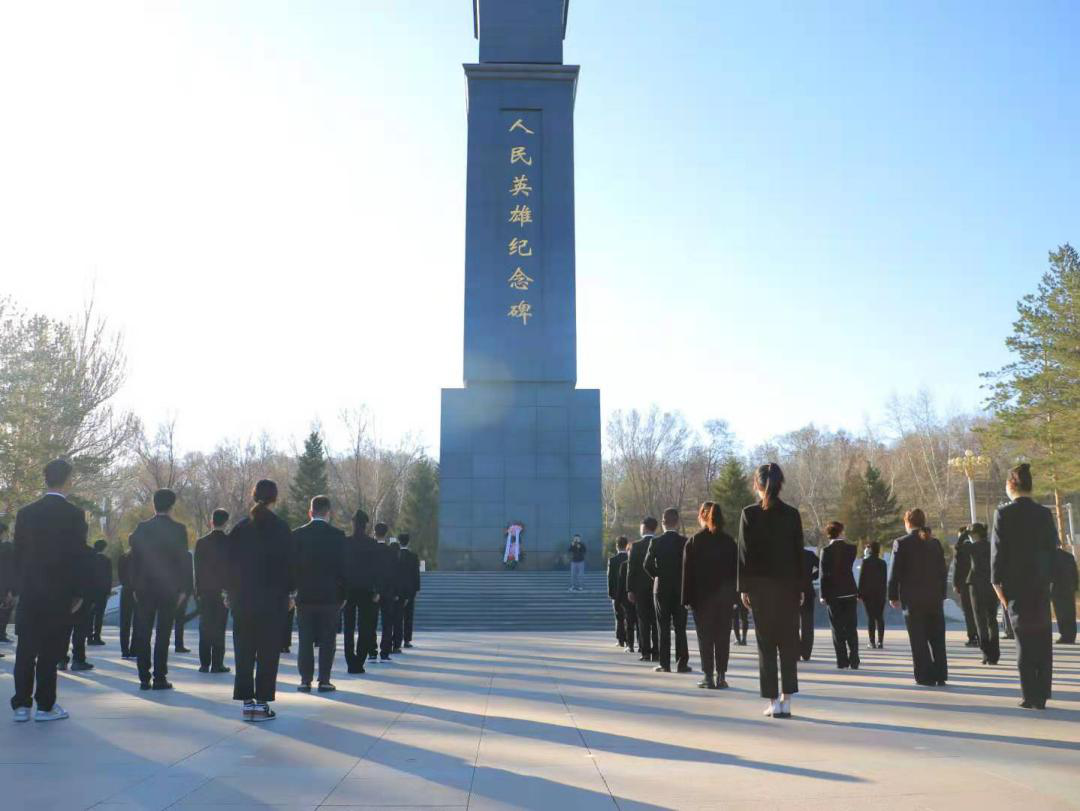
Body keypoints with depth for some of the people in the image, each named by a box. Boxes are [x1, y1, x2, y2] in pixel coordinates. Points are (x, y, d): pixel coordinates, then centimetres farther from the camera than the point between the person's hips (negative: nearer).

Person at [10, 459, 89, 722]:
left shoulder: (26, 513, 4)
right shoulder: (74, 514, -10)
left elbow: (16, 554, 7)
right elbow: (77, 556, -11)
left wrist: (25, 583, 16)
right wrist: (78, 592, -3)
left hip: (29, 592, 4)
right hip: (60, 593, -4)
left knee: (26, 649, 10)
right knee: (49, 651, 2)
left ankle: (21, 705, 13)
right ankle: (45, 705, 6)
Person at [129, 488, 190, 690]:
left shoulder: (142, 528, 1)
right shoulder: (179, 529, -5)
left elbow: (134, 559, 4)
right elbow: (184, 560, -5)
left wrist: (135, 587, 10)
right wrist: (182, 589, 1)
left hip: (145, 589, 2)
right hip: (169, 589, -2)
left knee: (143, 634, 8)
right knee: (163, 634, 2)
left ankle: (144, 679, 9)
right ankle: (159, 678, 1)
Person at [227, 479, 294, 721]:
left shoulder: (240, 527, 4)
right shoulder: (280, 528, -6)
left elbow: (230, 563, 5)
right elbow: (288, 563, -6)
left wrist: (231, 593, 11)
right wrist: (288, 593, 3)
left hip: (242, 599, 3)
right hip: (273, 599, -3)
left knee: (244, 650, 10)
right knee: (268, 651, 3)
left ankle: (247, 702, 11)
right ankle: (261, 703, 3)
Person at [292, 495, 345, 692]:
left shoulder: (297, 534, 0)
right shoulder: (338, 535, -4)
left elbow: (292, 565, 2)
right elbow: (342, 567, -3)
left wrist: (291, 592, 9)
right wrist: (343, 595, 4)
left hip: (304, 595, 1)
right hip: (330, 595, -1)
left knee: (305, 640, 8)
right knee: (327, 640, 5)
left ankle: (305, 681, 8)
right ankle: (324, 681, 5)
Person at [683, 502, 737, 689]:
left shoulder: (693, 542, -5)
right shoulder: (729, 541, 3)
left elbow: (687, 572, -6)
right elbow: (735, 569, 3)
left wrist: (687, 597, -2)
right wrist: (733, 594, 7)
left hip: (702, 596, -2)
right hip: (725, 596, 3)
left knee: (705, 637, 3)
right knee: (723, 636, 8)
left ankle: (708, 676, 2)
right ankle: (721, 676, 9)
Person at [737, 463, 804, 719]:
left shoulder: (749, 514, -5)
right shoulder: (792, 514, 0)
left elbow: (745, 553, -5)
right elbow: (799, 553, 2)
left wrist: (743, 587, 0)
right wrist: (801, 587, 8)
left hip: (760, 586, -1)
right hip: (788, 585, 1)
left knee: (766, 644, 5)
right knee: (789, 643, 9)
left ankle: (773, 702, 4)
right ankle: (786, 700, 6)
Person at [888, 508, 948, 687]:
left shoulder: (901, 543, -8)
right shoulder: (935, 543, 5)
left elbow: (895, 573, -8)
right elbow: (943, 571, 8)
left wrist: (893, 596, 0)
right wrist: (941, 594, 16)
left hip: (913, 598, -4)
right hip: (935, 598, 4)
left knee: (918, 640, 2)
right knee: (937, 638, 12)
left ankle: (925, 676, 1)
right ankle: (940, 675, 14)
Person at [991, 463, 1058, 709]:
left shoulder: (1004, 514, -9)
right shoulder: (1045, 514, 3)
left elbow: (998, 550, -10)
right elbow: (1052, 548, 4)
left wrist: (997, 582, -4)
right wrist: (1047, 578, 11)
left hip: (1016, 583, -3)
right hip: (1041, 583, 3)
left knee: (1024, 638, 3)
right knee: (1043, 639, 9)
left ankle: (1031, 696, 2)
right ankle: (1041, 694, 13)